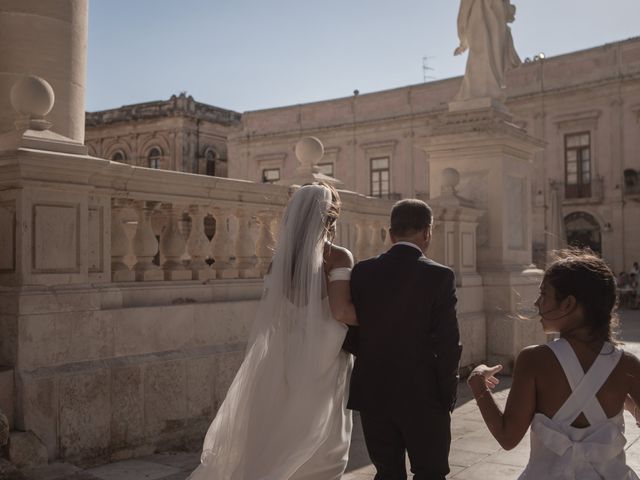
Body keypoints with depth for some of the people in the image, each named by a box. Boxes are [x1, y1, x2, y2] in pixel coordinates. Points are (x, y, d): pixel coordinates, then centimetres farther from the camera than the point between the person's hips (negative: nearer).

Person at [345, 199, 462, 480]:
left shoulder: (362, 271, -2)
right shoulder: (439, 276, -11)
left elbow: (350, 334, 1)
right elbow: (447, 344, -12)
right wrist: (447, 395, 1)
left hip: (373, 393, 4)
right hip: (422, 395, -3)